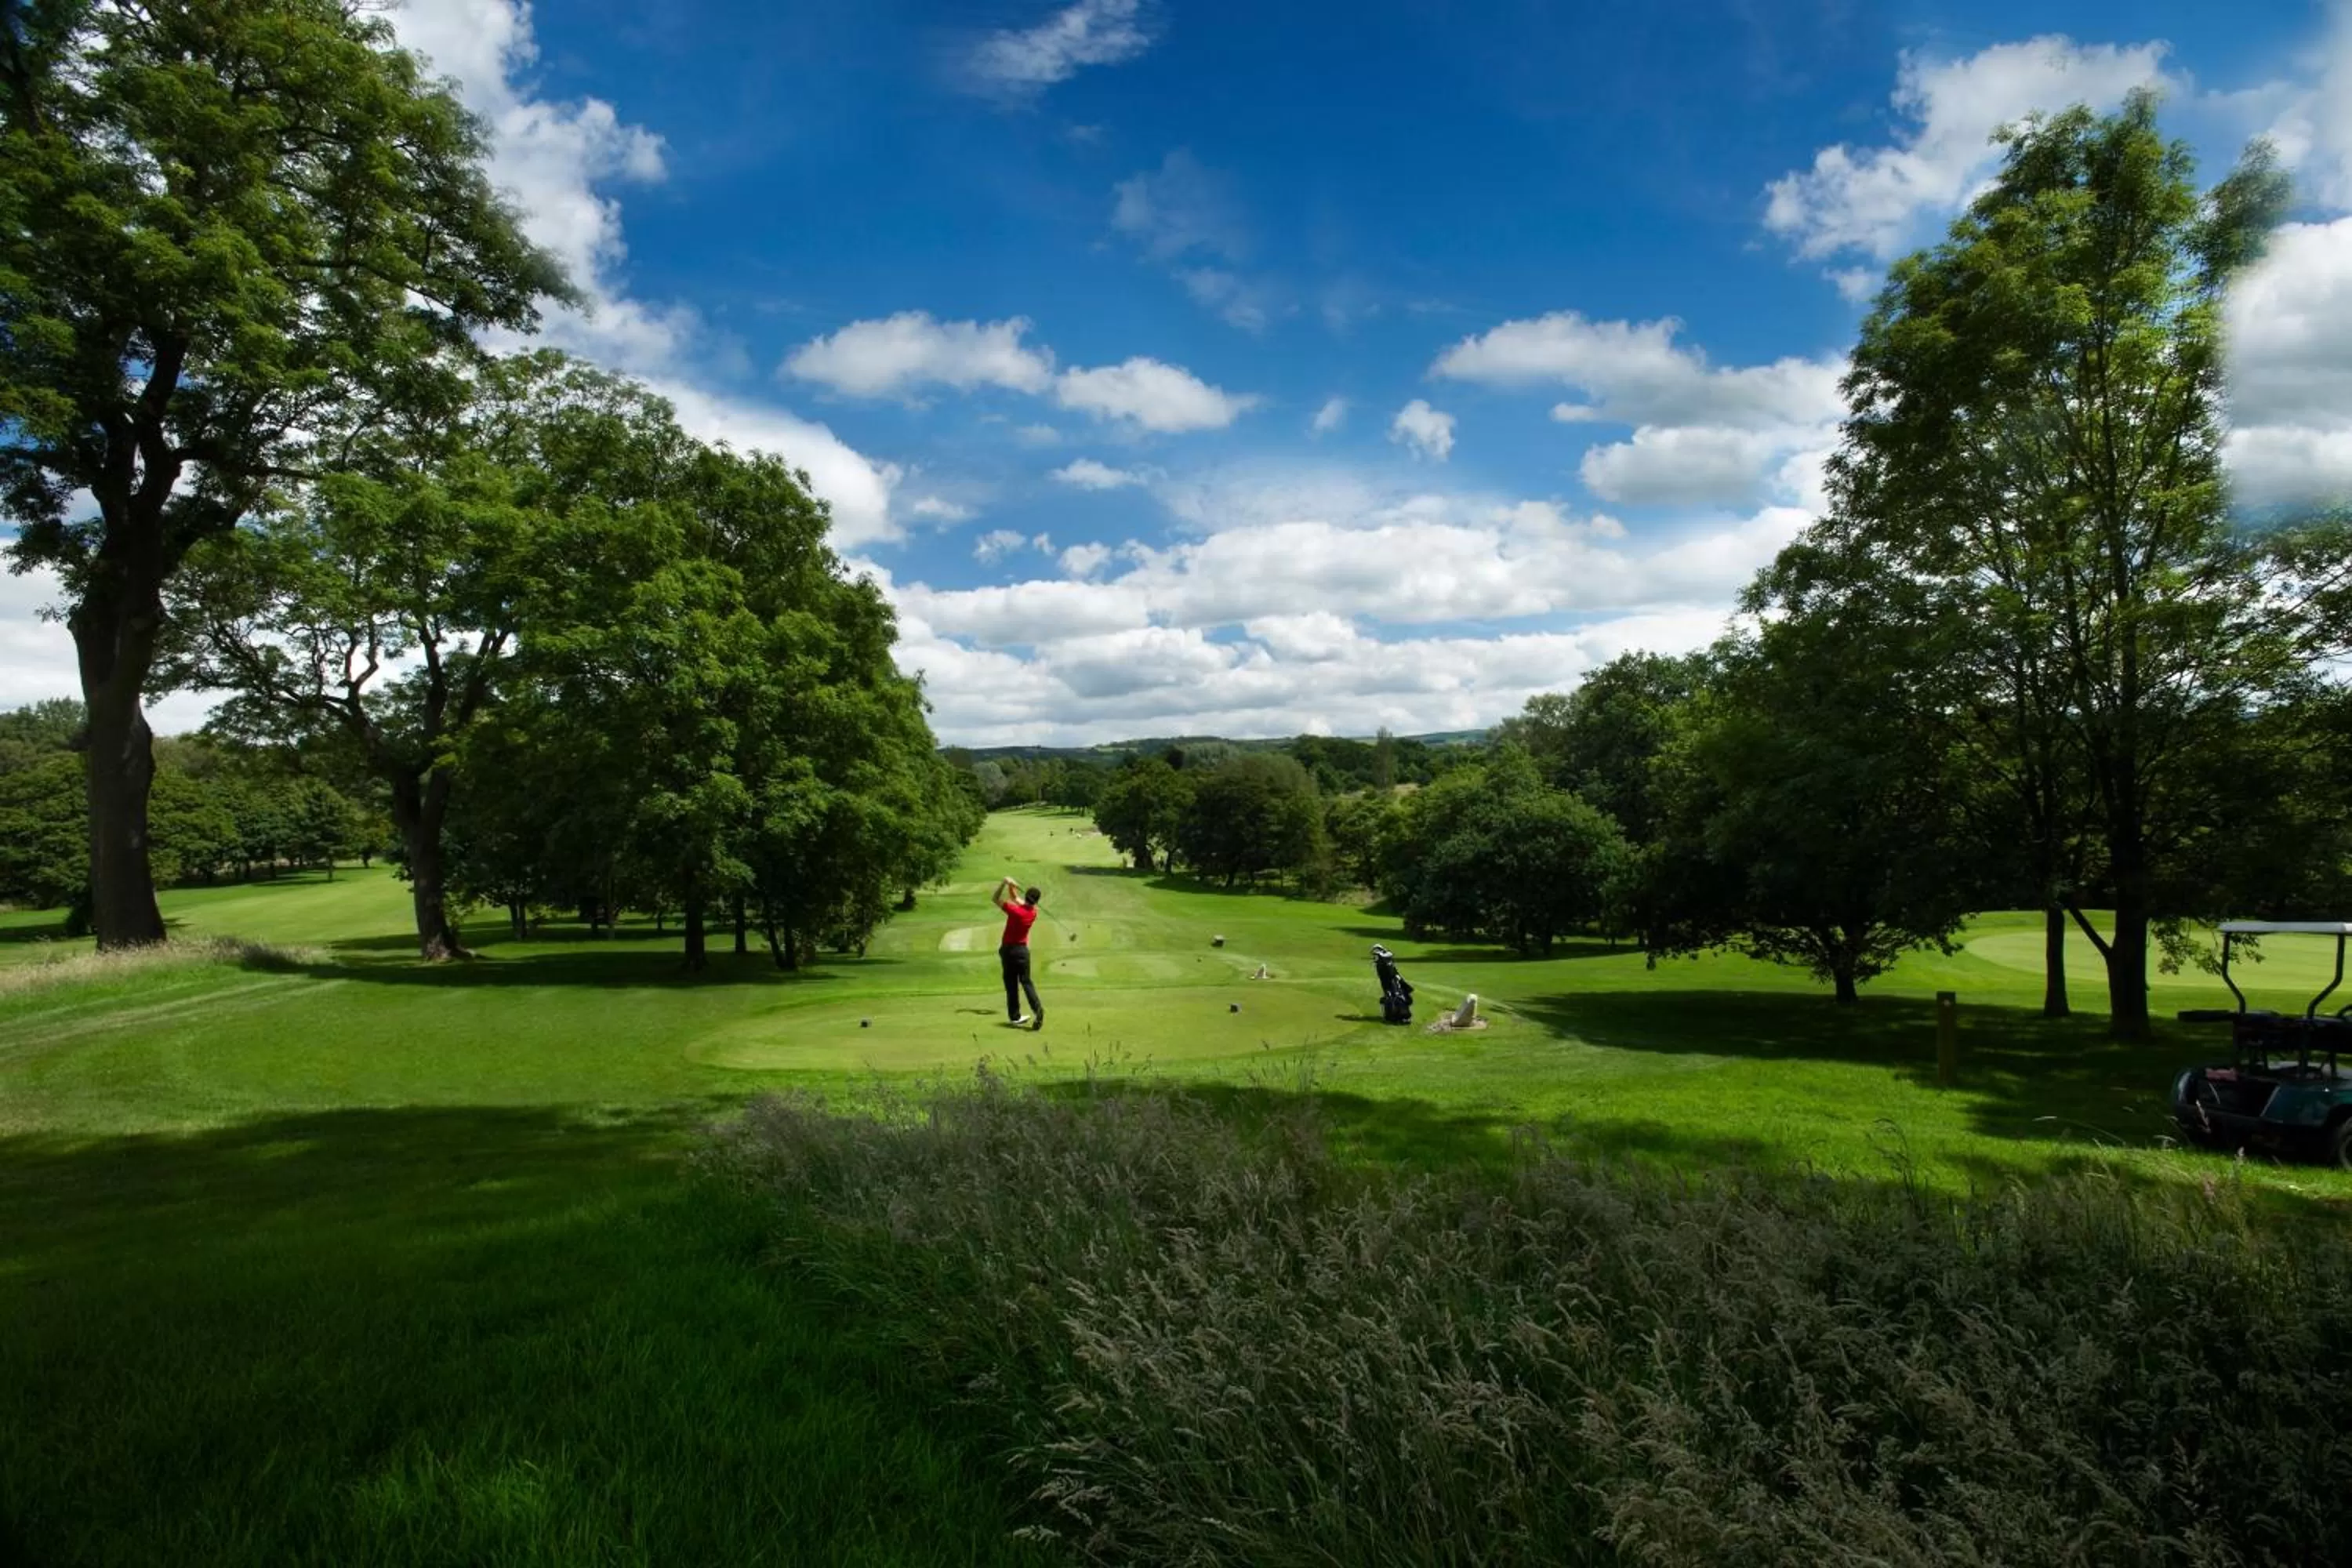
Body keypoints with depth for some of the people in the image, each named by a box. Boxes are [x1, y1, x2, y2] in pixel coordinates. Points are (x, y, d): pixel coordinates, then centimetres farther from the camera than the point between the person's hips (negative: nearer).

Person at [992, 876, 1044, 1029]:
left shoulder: (1015, 911, -18)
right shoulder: (1033, 913, 0)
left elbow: (996, 899, -8)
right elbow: (1018, 901, 13)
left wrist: (1004, 883, -12)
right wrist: (1011, 888, -2)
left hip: (1008, 950, -3)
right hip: (1022, 949, 3)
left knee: (1011, 984, 7)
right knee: (1026, 981, 5)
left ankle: (1015, 1015, 10)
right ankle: (1037, 1009, -18)